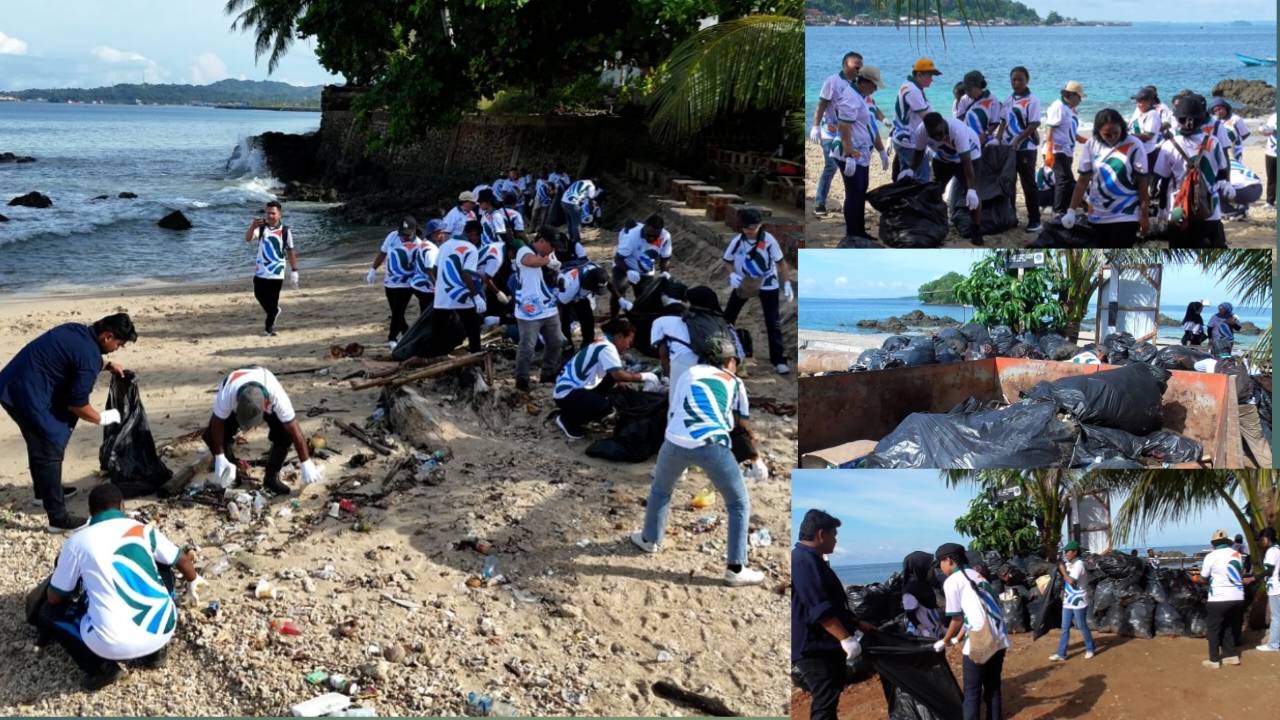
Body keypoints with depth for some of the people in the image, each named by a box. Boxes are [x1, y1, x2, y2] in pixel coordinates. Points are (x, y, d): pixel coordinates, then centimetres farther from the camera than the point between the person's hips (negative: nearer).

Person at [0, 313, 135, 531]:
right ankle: (58, 518, -3)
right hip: (27, 394, -10)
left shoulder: (78, 331, 10)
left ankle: (44, 490, 46)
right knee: (50, 450, -5)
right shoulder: (89, 355, -18)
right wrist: (102, 418, 2)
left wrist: (107, 365, 26)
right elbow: (77, 404, -14)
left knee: (39, 443, 27)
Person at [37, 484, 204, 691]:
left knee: (48, 613, 21)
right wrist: (193, 582, 51)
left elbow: (53, 598, 13)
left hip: (114, 644, -3)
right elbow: (183, 560, 28)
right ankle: (155, 651, 22)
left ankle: (100, 667, 6)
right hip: (163, 630, 3)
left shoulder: (78, 542, 2)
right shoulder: (144, 530, 10)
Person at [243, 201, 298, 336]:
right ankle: (274, 312, 38)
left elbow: (290, 251, 5)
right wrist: (253, 226, -38)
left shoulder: (285, 231, -2)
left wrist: (294, 271, 3)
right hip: (260, 271, 2)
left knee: (273, 301, -2)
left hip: (277, 273, -2)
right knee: (259, 295, 10)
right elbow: (248, 238, -19)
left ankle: (269, 326, 13)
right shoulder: (260, 228, -1)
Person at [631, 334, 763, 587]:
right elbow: (743, 423, 30)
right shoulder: (734, 382, 23)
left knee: (660, 489, 32)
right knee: (739, 505, 14)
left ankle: (650, 539, 47)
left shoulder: (689, 374, 25)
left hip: (676, 442, 2)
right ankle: (735, 569, 10)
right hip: (713, 445, -2)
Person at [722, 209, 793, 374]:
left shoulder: (768, 240, -20)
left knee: (773, 323, -7)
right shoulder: (737, 241, -14)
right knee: (727, 317, 7)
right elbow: (727, 261, 0)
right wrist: (732, 275, -21)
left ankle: (778, 360, -1)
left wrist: (787, 284, -16)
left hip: (767, 284, -2)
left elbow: (781, 262, -11)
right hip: (743, 283, 3)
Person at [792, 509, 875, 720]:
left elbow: (831, 603, 28)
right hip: (813, 647, -11)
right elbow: (819, 609, -26)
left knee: (827, 699, 17)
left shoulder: (810, 559, 19)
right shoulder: (803, 561, -18)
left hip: (823, 646, 11)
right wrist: (846, 638, -28)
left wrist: (857, 624, 29)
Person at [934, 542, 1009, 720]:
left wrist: (944, 641, 13)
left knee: (972, 693, 4)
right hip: (998, 639, 7)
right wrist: (958, 638, 31)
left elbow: (957, 619, -2)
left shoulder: (952, 581, -2)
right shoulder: (977, 575, 20)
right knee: (993, 688, 17)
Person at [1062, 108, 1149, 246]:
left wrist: (1144, 215, -7)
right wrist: (1071, 210, -9)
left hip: (1126, 214, -4)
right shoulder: (1091, 145, -4)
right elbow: (1083, 180, -1)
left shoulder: (1134, 146, -12)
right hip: (1099, 214, 4)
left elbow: (1142, 182, -7)